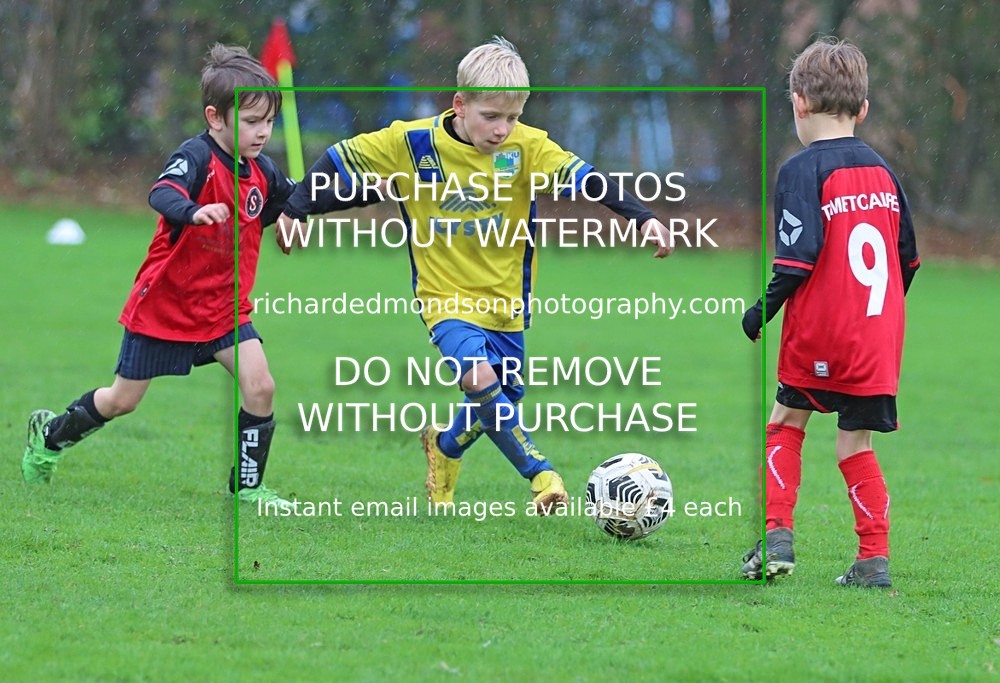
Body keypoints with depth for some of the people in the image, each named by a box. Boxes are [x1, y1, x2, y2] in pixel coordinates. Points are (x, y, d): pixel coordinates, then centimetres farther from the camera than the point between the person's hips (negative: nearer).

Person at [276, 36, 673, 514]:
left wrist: (642, 218, -34)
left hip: (506, 299, 3)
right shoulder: (412, 143, -15)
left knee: (500, 400, 14)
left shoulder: (527, 146, -13)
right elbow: (340, 161, -3)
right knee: (480, 377, -27)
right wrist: (295, 211, 1)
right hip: (446, 295, -3)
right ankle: (540, 474, -18)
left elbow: (583, 179, -22)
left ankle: (445, 448, 46)